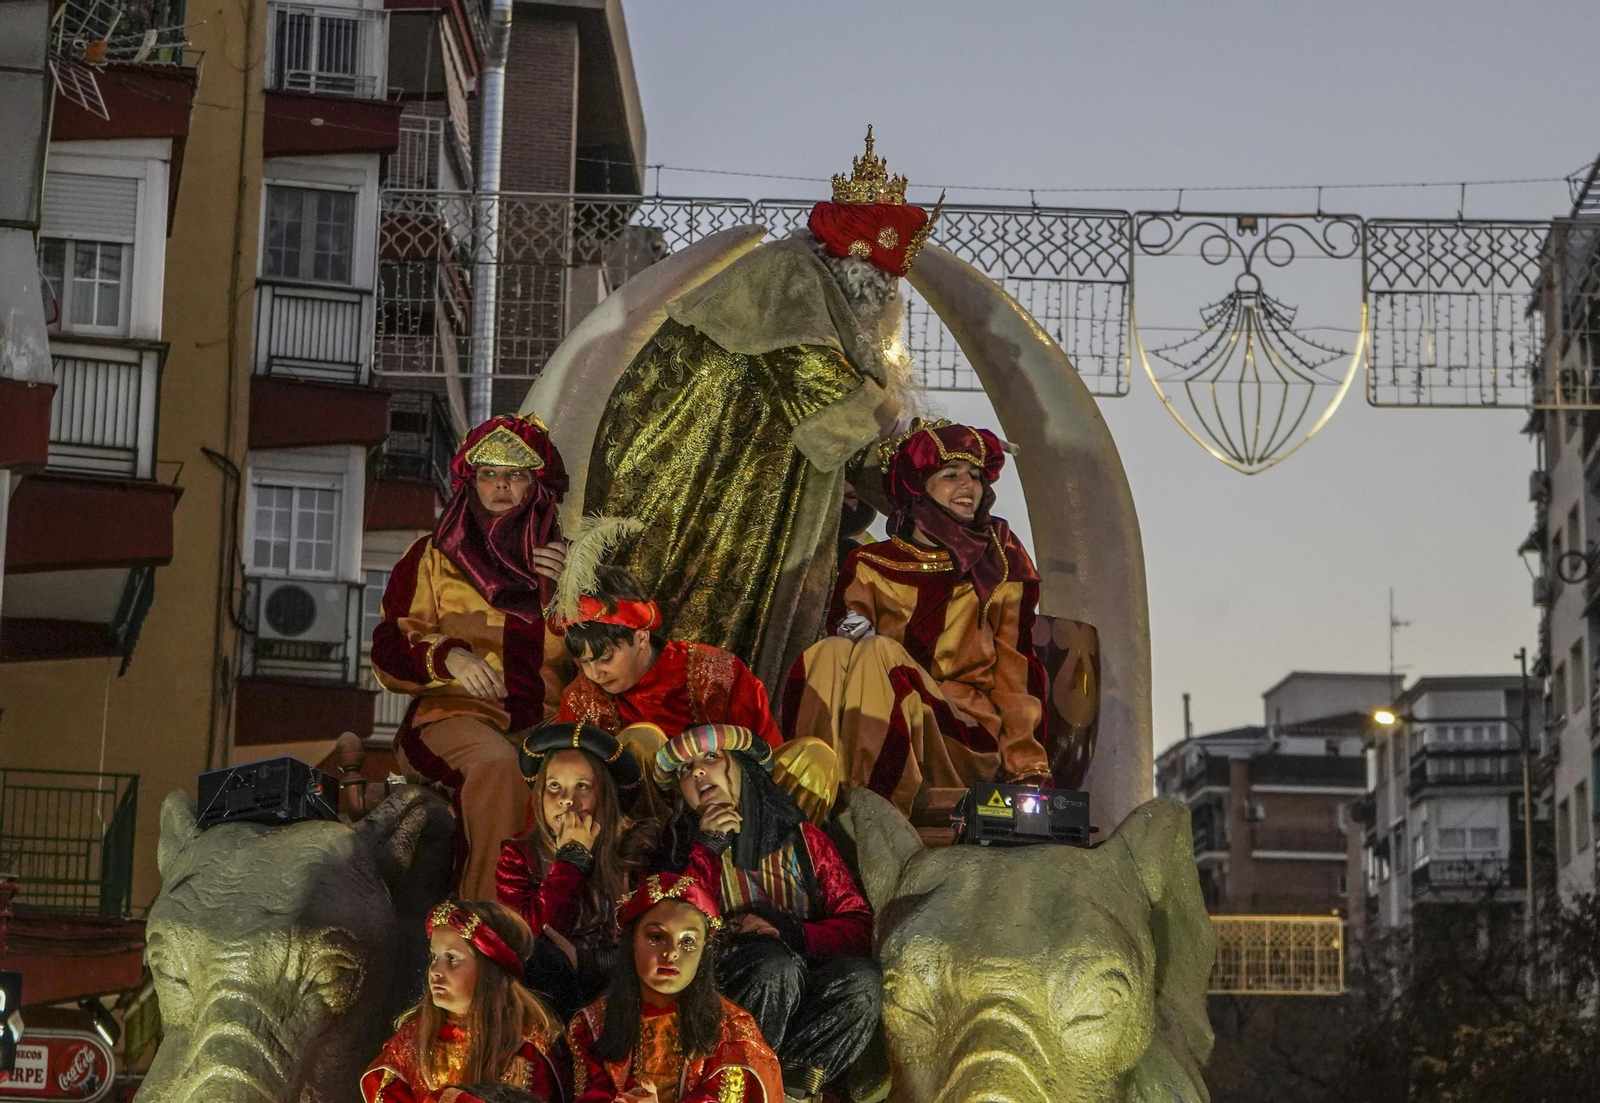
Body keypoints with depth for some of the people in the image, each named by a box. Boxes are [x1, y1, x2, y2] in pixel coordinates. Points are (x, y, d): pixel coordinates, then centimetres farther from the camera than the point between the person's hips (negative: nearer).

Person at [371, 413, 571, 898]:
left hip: (545, 717, 1)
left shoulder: (558, 562, 23)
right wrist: (448, 656, -12)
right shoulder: (433, 558, 18)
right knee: (497, 762, -38)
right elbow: (390, 650, 8)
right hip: (456, 711, -1)